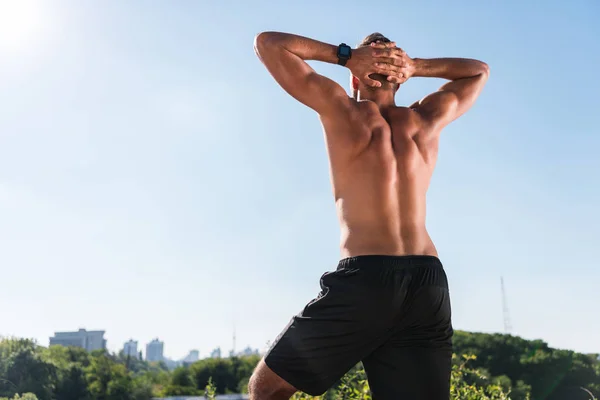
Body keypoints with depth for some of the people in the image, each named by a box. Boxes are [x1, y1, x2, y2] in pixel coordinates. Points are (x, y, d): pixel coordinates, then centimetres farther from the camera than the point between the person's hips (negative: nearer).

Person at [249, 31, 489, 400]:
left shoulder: (340, 107, 7)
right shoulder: (428, 118, 16)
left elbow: (267, 43, 15)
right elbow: (479, 71, 36)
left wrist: (344, 55, 14)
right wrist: (414, 66, 21)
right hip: (429, 282, 4)